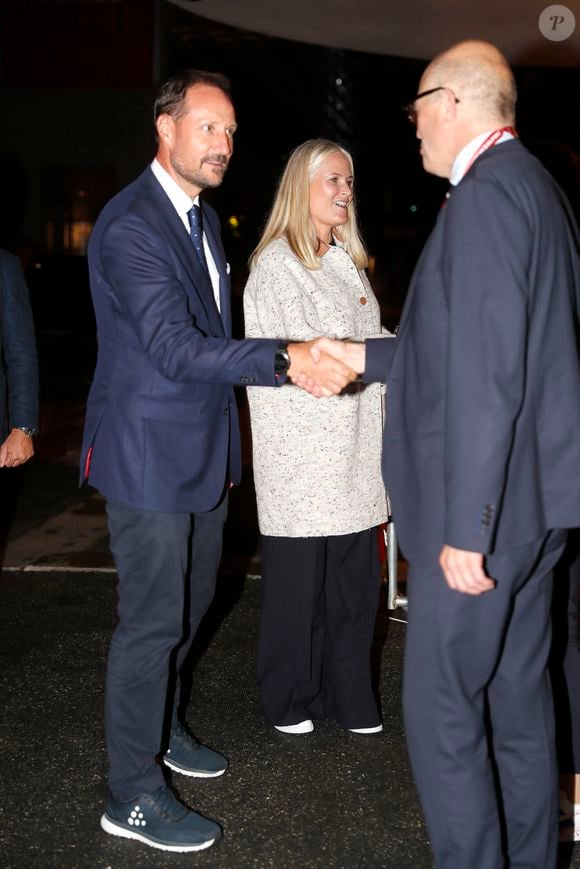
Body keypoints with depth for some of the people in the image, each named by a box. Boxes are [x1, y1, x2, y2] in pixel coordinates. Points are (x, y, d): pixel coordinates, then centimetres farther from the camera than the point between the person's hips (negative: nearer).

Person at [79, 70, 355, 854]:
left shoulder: (203, 219, 13)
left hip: (201, 450, 9)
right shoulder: (130, 225, -19)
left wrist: (225, 440, 16)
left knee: (187, 603, 20)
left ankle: (159, 729, 41)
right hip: (148, 452, -9)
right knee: (152, 619, -1)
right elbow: (175, 346, -28)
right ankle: (132, 794, 13)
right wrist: (285, 361, -35)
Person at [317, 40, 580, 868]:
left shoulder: (485, 194, -17)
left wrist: (464, 528, -21)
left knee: (442, 708, 1)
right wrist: (368, 355, 21)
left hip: (484, 505, -10)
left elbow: (486, 377, -23)